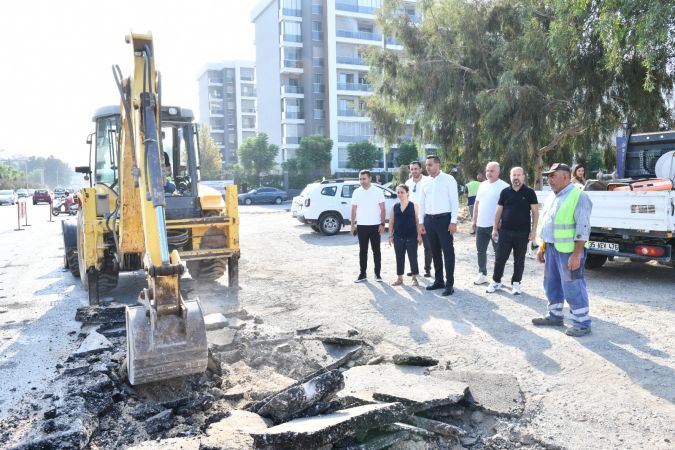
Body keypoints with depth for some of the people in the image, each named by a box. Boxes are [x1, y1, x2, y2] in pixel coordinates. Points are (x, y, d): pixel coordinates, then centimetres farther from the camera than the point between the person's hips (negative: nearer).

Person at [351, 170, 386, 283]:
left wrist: (382, 224, -9)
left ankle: (377, 274, 13)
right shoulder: (356, 192, 5)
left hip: (375, 225, -2)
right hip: (361, 226, 2)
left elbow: (382, 209, -2)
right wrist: (353, 225, 3)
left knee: (376, 250, 4)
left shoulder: (378, 191, -2)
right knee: (362, 251, 7)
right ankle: (362, 274, 14)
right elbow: (354, 210, 8)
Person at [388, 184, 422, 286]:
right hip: (398, 237, 3)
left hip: (411, 236, -3)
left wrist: (419, 235, -7)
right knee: (399, 257, 9)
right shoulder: (394, 207, 6)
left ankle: (414, 278, 14)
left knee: (412, 257, 3)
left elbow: (418, 221, -3)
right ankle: (399, 278, 18)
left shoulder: (414, 206, -2)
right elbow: (391, 222, 8)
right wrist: (390, 236, 4)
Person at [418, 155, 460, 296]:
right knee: (435, 251, 13)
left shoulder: (448, 179, -5)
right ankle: (438, 280, 24)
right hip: (429, 219, 6)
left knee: (448, 251, -2)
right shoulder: (425, 182, 10)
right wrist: (421, 222, 9)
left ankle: (449, 284, 2)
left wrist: (453, 221, -13)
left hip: (444, 218, -5)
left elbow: (454, 201, -8)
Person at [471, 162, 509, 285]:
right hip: (481, 224, 7)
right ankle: (482, 274, 25)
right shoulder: (482, 185, 12)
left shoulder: (504, 186, -9)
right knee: (480, 251, 13)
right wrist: (474, 220, 14)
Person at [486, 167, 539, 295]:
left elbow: (535, 212, -1)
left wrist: (533, 230, -7)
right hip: (505, 231, 2)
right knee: (500, 258, 3)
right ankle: (496, 281, 17)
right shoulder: (505, 192, 5)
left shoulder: (529, 192, -1)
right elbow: (499, 211, 9)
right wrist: (495, 228, 6)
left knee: (519, 259, 8)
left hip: (522, 232, -1)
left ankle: (516, 283, 20)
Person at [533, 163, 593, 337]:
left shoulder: (578, 196, -13)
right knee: (551, 285, 16)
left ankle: (582, 323, 7)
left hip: (568, 250, -9)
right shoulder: (552, 198, 15)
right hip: (551, 248, 9)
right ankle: (554, 316, 30)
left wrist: (576, 254, -22)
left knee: (573, 288, -3)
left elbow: (583, 228, -17)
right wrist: (541, 247, 17)